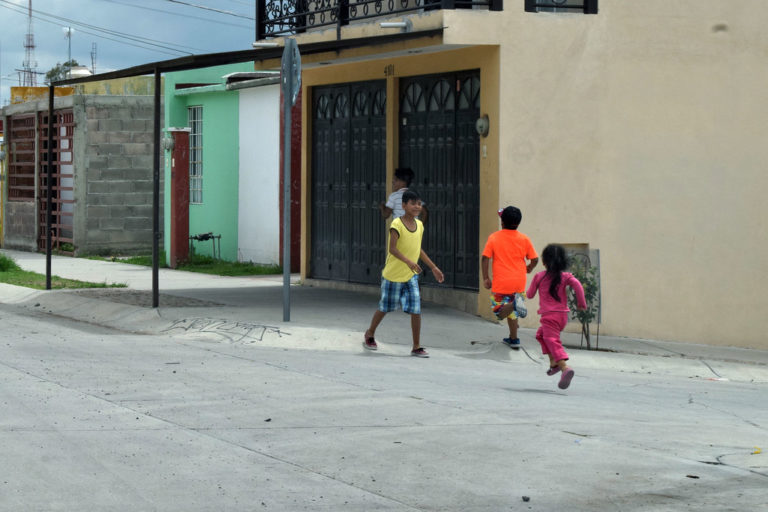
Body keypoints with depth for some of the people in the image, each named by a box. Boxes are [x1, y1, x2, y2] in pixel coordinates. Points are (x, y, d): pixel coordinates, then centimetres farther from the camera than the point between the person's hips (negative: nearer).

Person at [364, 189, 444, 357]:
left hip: (411, 275, 5)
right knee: (385, 307, 11)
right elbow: (392, 248, -25)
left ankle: (416, 347, 1)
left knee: (416, 310, -5)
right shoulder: (397, 225, -17)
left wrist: (433, 268, 17)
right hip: (393, 274, -5)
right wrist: (408, 261, -38)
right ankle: (370, 334, 35)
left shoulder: (419, 225, 4)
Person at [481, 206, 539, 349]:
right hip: (519, 282, 3)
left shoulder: (494, 237, -3)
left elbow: (486, 258, -8)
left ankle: (513, 304, -27)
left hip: (501, 283, -3)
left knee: (499, 311, 3)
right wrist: (528, 269, 24)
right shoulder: (524, 239, 2)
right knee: (512, 312, 20)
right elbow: (535, 259, 3)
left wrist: (485, 278, -2)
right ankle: (513, 339, 18)